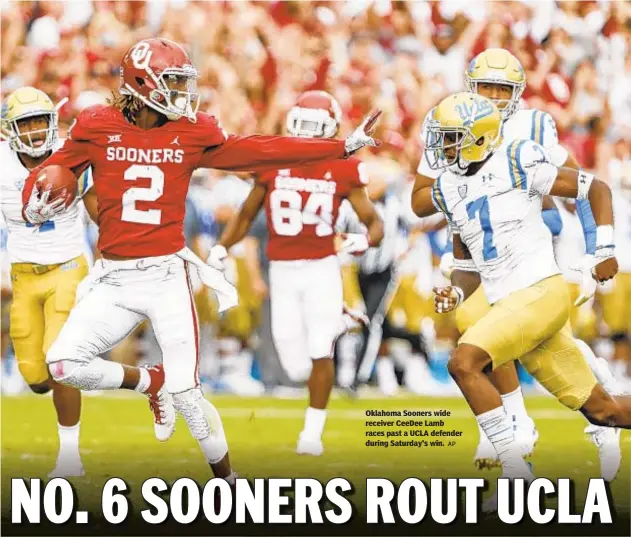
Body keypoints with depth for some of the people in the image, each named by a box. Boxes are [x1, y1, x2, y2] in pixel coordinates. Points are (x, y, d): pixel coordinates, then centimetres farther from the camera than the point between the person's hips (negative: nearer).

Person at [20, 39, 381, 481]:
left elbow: (260, 151, 6)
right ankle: (151, 383, 13)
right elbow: (52, 171, 7)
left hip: (167, 275, -1)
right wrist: (34, 205, -16)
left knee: (185, 393, -5)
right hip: (114, 279, 1)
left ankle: (228, 481, 15)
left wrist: (344, 147, 6)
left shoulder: (192, 134, 1)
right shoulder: (98, 129, -2)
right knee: (65, 364, -14)